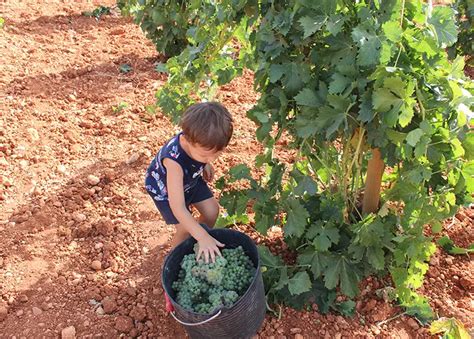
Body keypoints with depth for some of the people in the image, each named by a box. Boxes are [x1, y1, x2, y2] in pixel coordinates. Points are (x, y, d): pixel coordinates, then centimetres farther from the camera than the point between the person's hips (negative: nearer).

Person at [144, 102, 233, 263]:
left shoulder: (201, 140, -32)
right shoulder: (174, 159, -47)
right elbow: (178, 208, -44)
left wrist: (205, 164, -9)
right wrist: (203, 237, -46)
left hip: (190, 178, 5)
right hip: (165, 188, -5)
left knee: (212, 210, 5)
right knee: (186, 229, -10)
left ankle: (203, 247, 31)